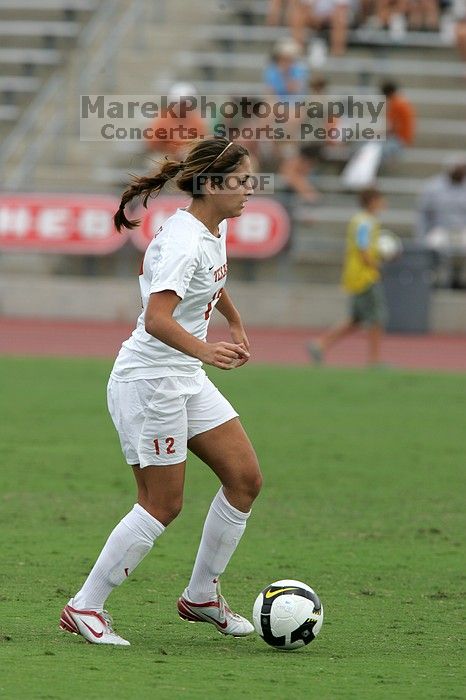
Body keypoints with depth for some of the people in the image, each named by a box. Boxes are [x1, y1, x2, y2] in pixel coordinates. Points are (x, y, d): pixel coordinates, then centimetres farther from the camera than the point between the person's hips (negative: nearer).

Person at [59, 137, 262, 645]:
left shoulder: (215, 229, 6)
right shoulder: (182, 242, -24)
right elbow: (156, 320, -37)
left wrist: (236, 325, 39)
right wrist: (205, 351, -52)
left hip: (186, 378, 9)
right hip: (149, 380, -9)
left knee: (245, 478, 5)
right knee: (162, 505, -6)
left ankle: (201, 597, 16)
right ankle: (85, 608, 4)